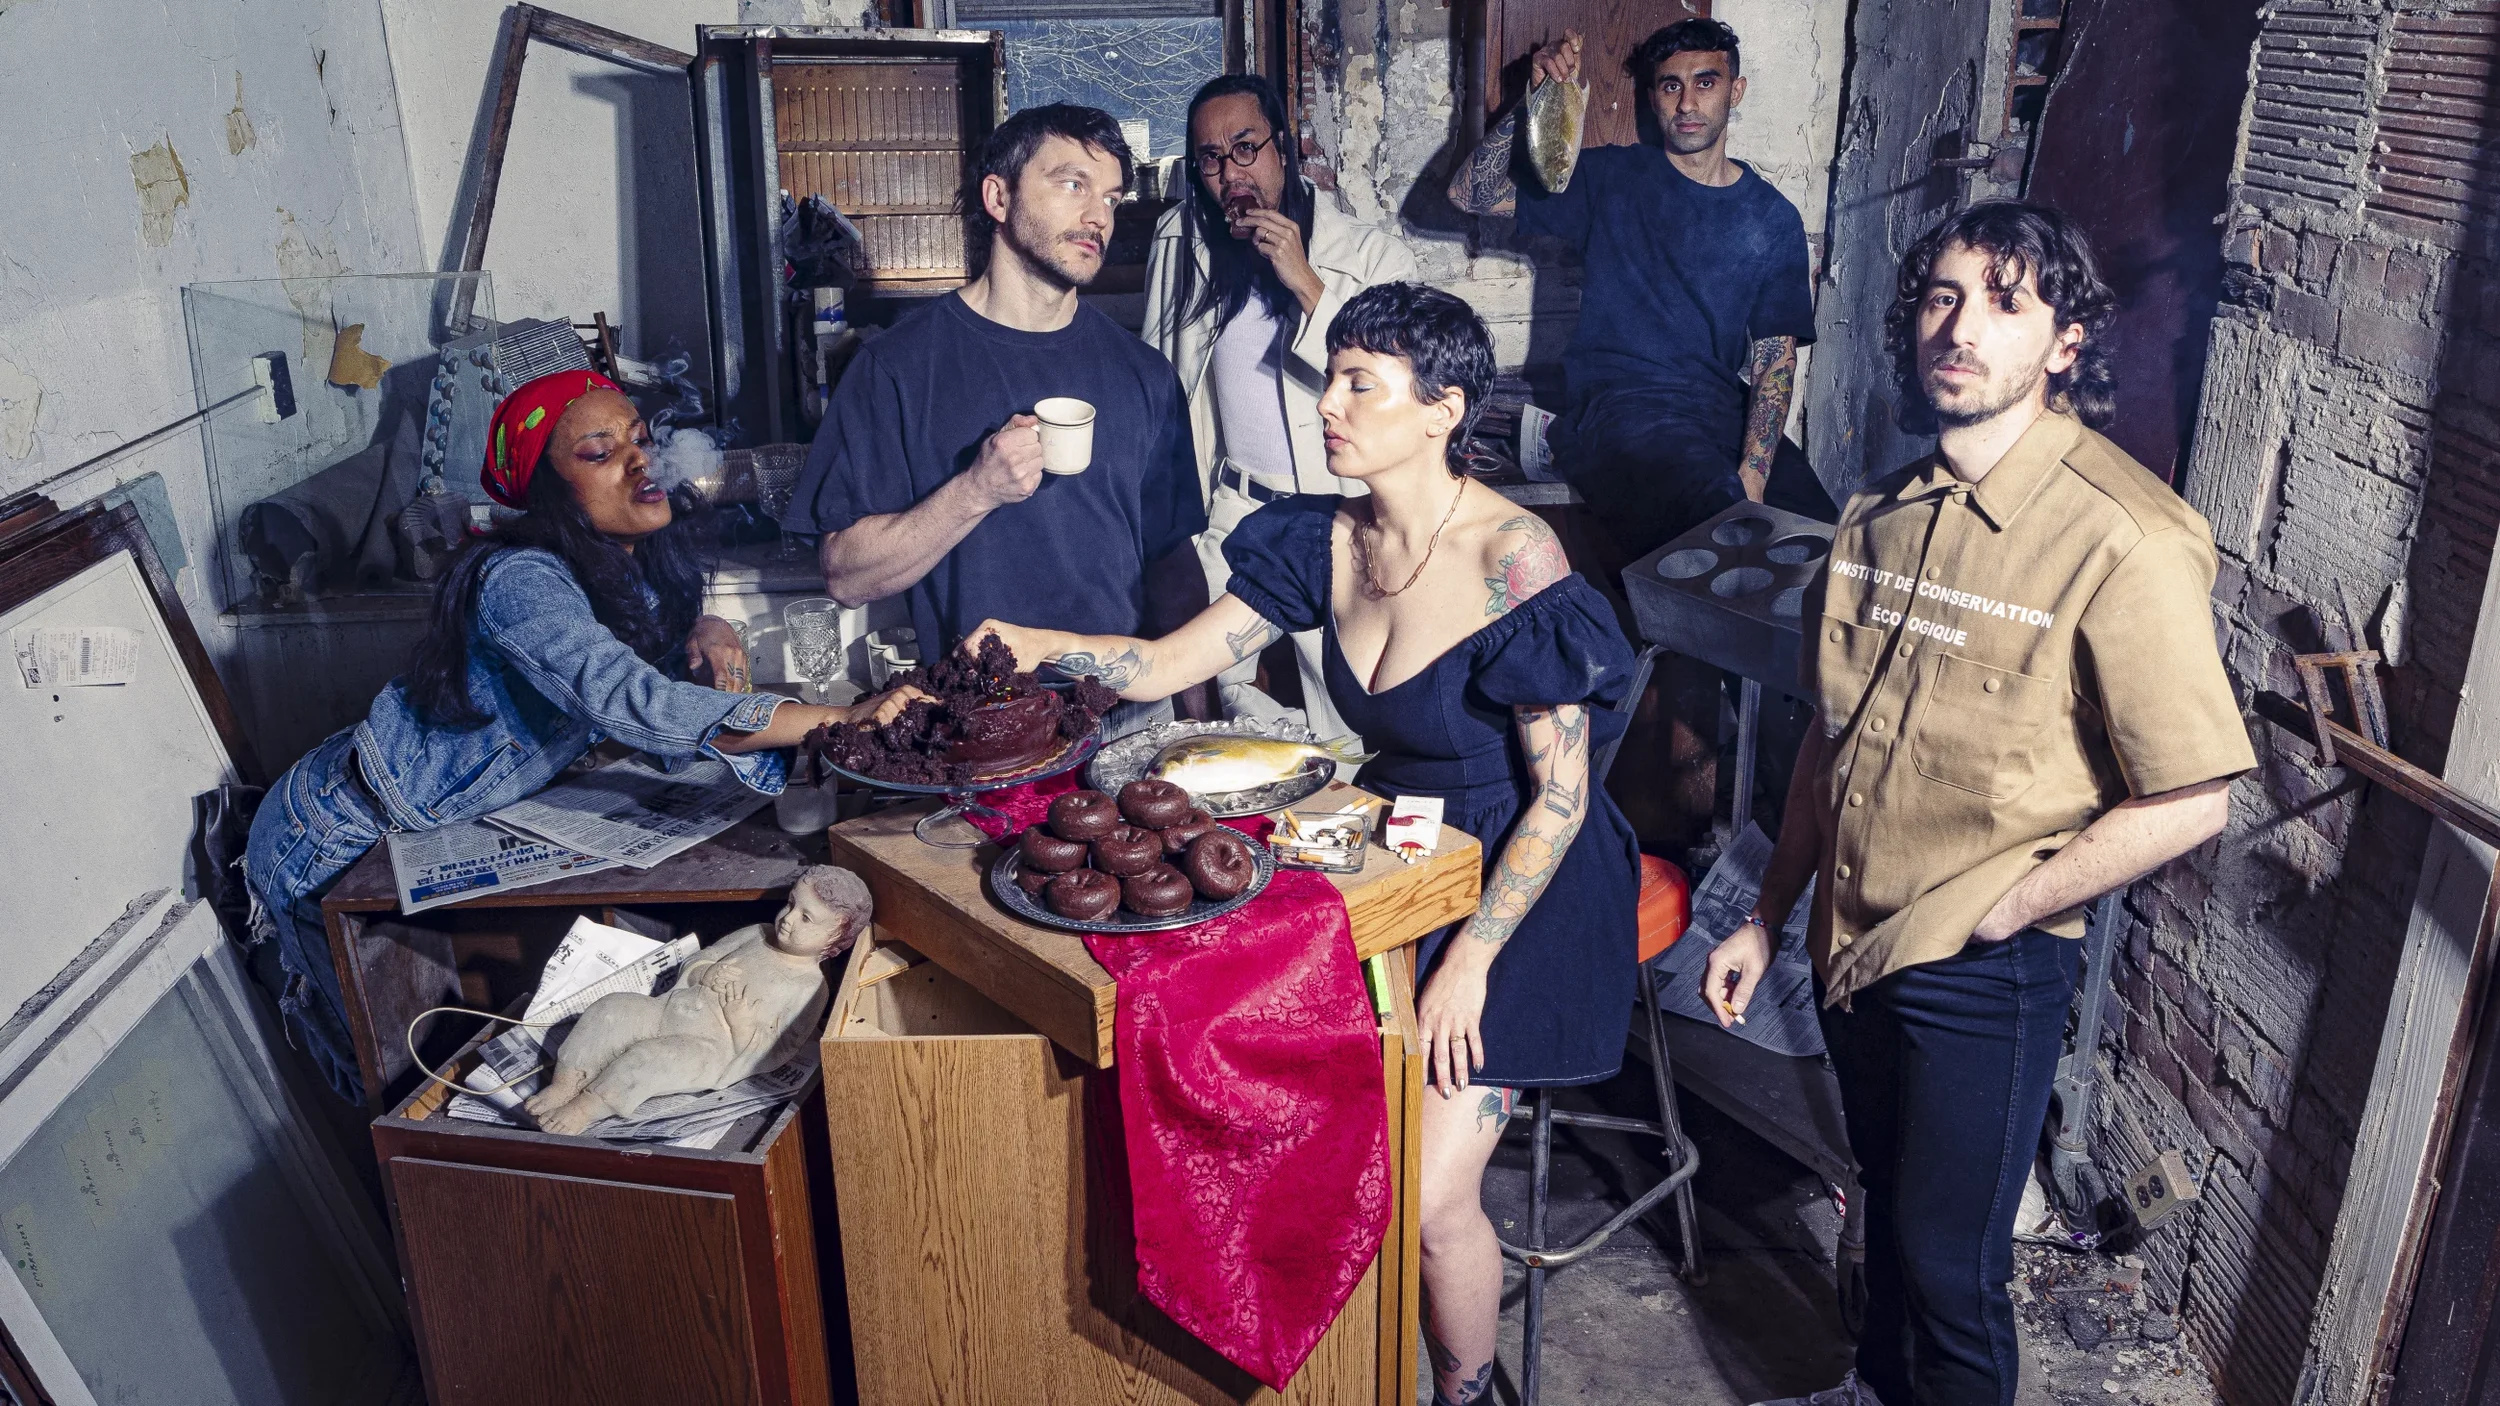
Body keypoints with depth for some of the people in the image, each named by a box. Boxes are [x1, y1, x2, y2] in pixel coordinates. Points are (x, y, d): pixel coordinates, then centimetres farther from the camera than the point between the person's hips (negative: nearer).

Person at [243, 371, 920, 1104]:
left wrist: (705, 635, -21)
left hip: (426, 835, 8)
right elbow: (633, 703, -49)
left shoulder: (636, 570, -5)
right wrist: (840, 718, -54)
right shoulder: (521, 581, -33)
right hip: (331, 842, -8)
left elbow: (674, 746, -2)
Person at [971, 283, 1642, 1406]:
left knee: (1429, 1198, -12)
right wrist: (1039, 643, -16)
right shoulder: (1331, 542, -1)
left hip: (1518, 881, -6)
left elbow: (1559, 798, -16)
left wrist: (1470, 959, -16)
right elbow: (1168, 662, 1)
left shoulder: (1513, 561, -20)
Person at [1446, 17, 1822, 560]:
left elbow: (1777, 359, 8)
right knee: (1718, 516, -35)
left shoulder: (1775, 220, 15)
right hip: (1615, 405, -3)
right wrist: (1537, 101, -9)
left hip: (1725, 413, 4)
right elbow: (1470, 194, 3)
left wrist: (1753, 473, -9)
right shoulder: (1611, 179, 10)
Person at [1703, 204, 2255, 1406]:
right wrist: (1768, 916, 11)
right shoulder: (1885, 514, 1)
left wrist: (1985, 915, -14)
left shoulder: (2124, 543, -20)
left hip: (1985, 970, -6)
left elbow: (2186, 804, -19)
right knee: (1888, 1196, 27)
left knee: (1949, 1260, 9)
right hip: (1851, 944, 6)